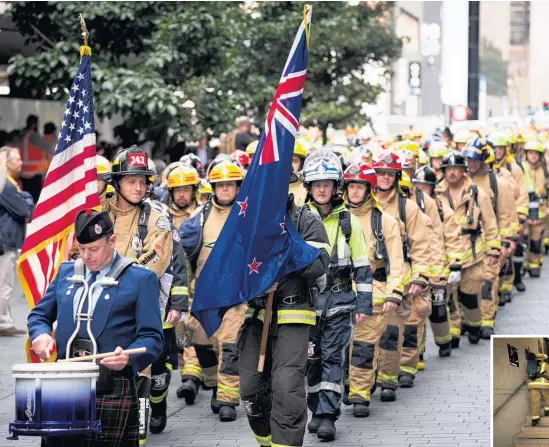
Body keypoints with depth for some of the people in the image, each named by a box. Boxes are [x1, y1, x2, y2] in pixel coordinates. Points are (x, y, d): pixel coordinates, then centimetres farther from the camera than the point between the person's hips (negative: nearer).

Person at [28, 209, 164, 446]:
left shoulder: (140, 279, -1)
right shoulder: (66, 272, 15)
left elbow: (151, 337, -5)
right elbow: (40, 314, 22)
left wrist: (128, 358, -25)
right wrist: (40, 334, -1)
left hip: (113, 390, -4)